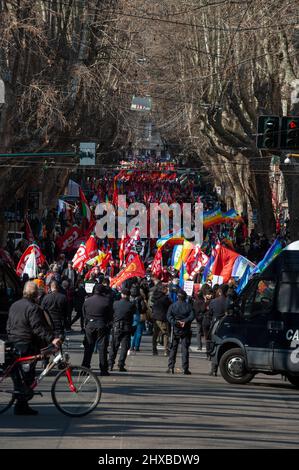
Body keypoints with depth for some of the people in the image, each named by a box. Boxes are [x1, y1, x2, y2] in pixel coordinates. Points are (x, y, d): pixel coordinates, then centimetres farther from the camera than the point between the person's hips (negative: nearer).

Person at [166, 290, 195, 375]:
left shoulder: (173, 306, 1)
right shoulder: (188, 306, -1)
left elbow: (169, 316, -9)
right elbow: (192, 316, -13)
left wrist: (175, 322, -13)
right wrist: (185, 321, -15)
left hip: (175, 330, 0)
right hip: (186, 330, 0)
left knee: (173, 349, 7)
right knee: (185, 349, 1)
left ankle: (171, 367, 0)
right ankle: (185, 368, -2)